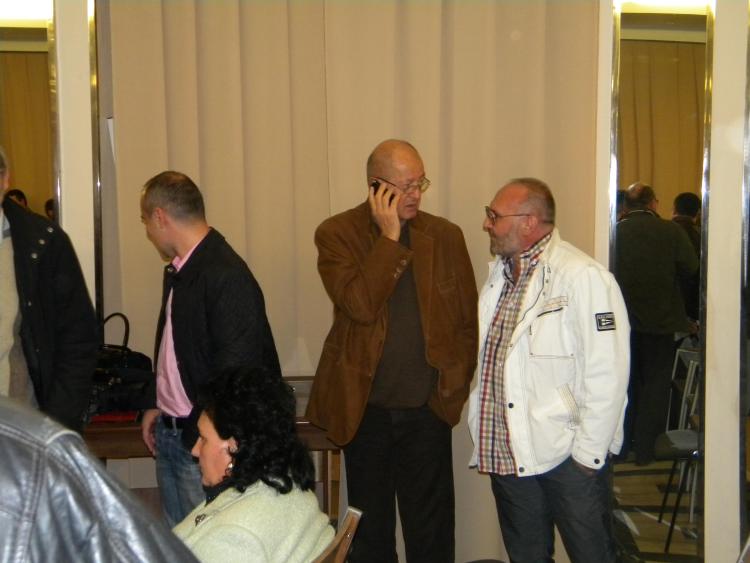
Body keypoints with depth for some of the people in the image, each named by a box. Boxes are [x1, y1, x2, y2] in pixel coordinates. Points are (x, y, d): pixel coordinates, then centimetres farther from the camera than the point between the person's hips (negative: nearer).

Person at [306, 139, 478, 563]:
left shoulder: (446, 236, 2)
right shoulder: (337, 234, -6)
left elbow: (468, 320, 7)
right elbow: (359, 305, -21)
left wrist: (457, 385, 0)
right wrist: (389, 237, -19)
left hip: (428, 410, 2)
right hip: (364, 410, -1)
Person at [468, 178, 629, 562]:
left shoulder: (584, 278, -16)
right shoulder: (499, 274, 11)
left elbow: (606, 375, -18)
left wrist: (588, 453, -16)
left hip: (568, 455, -7)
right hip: (507, 454, 7)